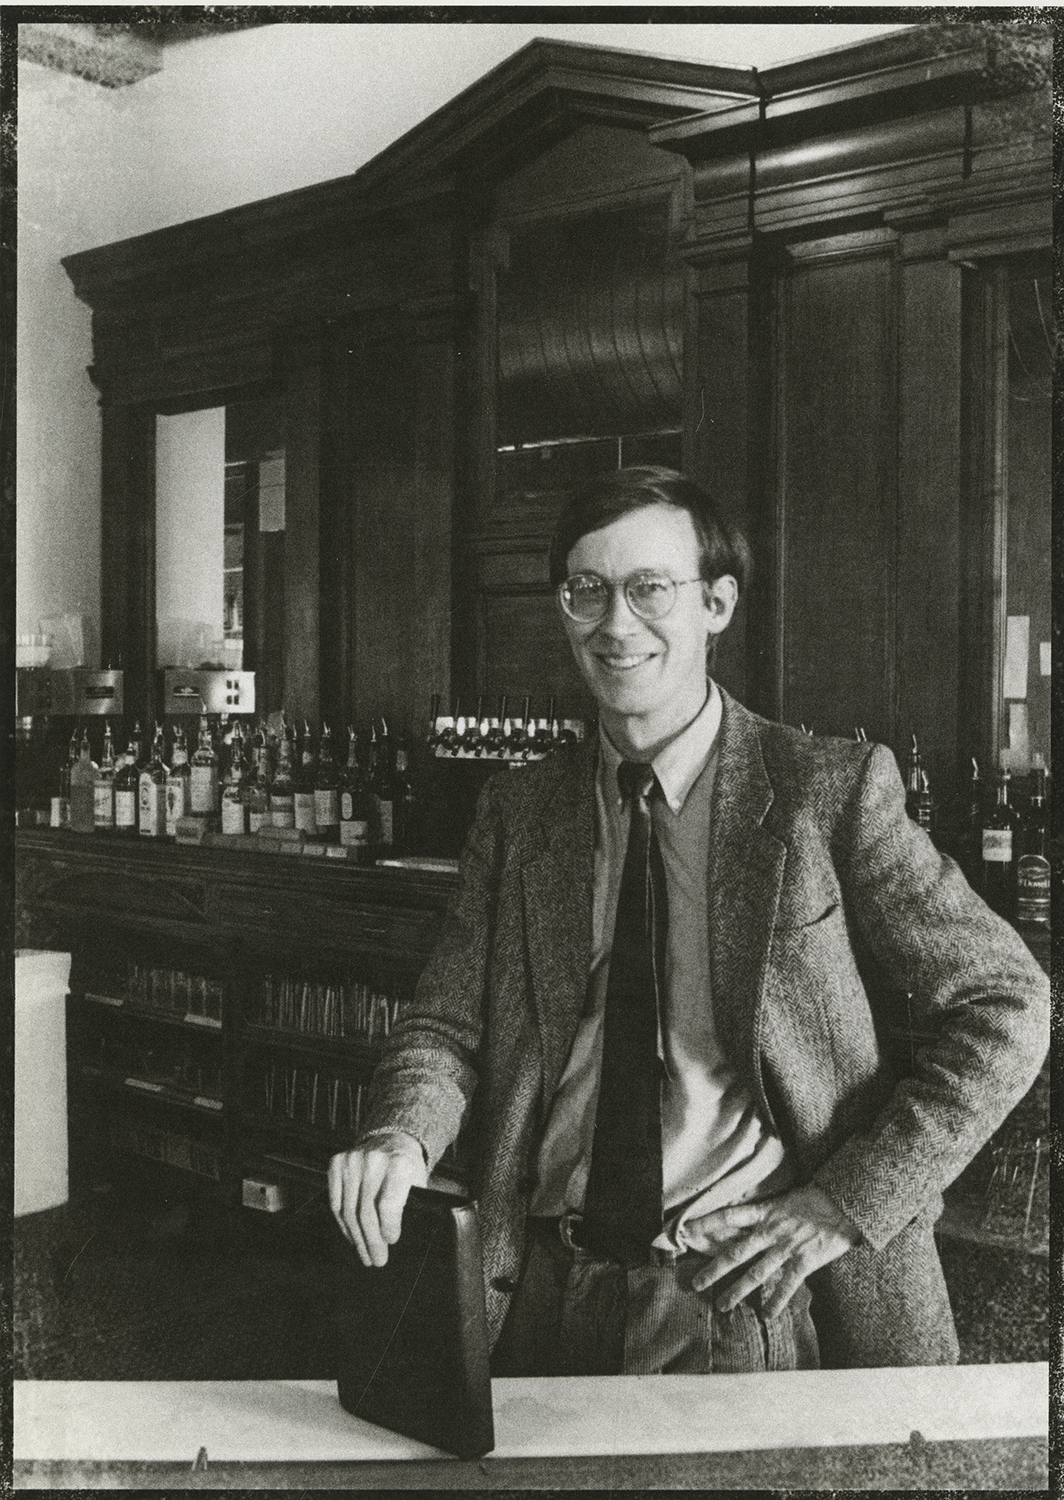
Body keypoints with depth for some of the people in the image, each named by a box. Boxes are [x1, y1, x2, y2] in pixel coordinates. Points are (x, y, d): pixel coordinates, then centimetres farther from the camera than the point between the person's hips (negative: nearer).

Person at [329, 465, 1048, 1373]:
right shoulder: (517, 813, 8)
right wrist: (402, 1137, -16)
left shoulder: (835, 790, -3)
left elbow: (1007, 1007, -1)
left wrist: (848, 1201, -9)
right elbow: (449, 1024, 6)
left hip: (763, 1301, -1)